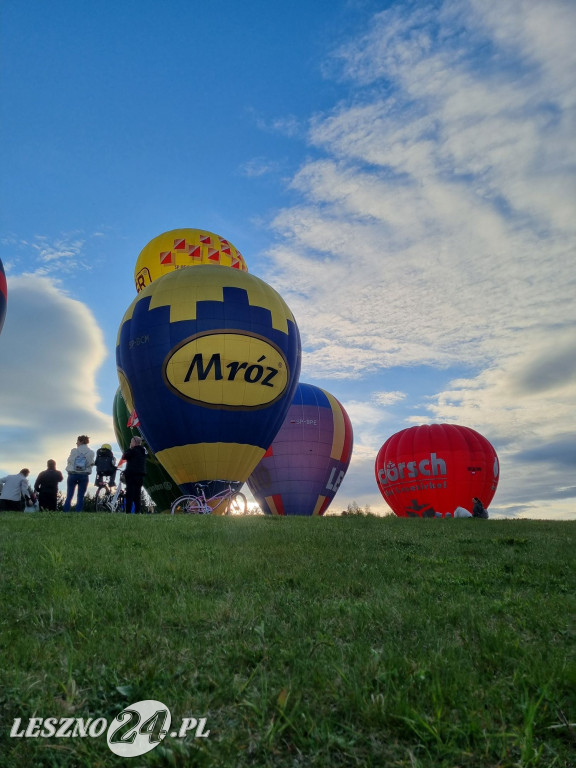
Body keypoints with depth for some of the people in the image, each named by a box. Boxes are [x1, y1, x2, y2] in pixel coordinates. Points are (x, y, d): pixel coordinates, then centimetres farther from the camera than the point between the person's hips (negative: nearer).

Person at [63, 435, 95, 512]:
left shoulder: (74, 451, -6)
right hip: (84, 476, 1)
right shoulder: (91, 452, -3)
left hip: (72, 474, -1)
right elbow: (91, 464, -1)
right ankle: (78, 512, 2)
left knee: (69, 495, 9)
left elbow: (69, 461, -2)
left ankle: (66, 512, 6)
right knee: (81, 496, 6)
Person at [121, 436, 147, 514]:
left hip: (132, 474, -7)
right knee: (137, 493, 10)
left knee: (130, 493, -5)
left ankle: (128, 511, -8)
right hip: (141, 474, 7)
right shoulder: (143, 451, 14)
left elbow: (124, 457, -4)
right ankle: (137, 511, 8)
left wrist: (129, 449, 5)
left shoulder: (133, 450, -9)